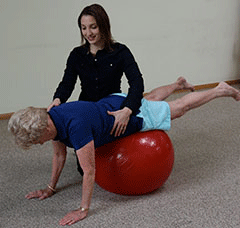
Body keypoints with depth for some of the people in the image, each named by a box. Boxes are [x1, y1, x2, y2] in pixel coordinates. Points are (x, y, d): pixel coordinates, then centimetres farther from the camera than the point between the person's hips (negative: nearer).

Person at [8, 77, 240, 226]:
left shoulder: (75, 125, -44)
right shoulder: (51, 119, -17)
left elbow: (89, 171, -38)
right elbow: (59, 154, 1)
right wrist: (50, 188, 6)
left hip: (134, 114, -7)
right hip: (113, 101, 7)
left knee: (181, 106, 14)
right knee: (150, 98, 36)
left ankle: (221, 89, 37)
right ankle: (178, 84, 64)